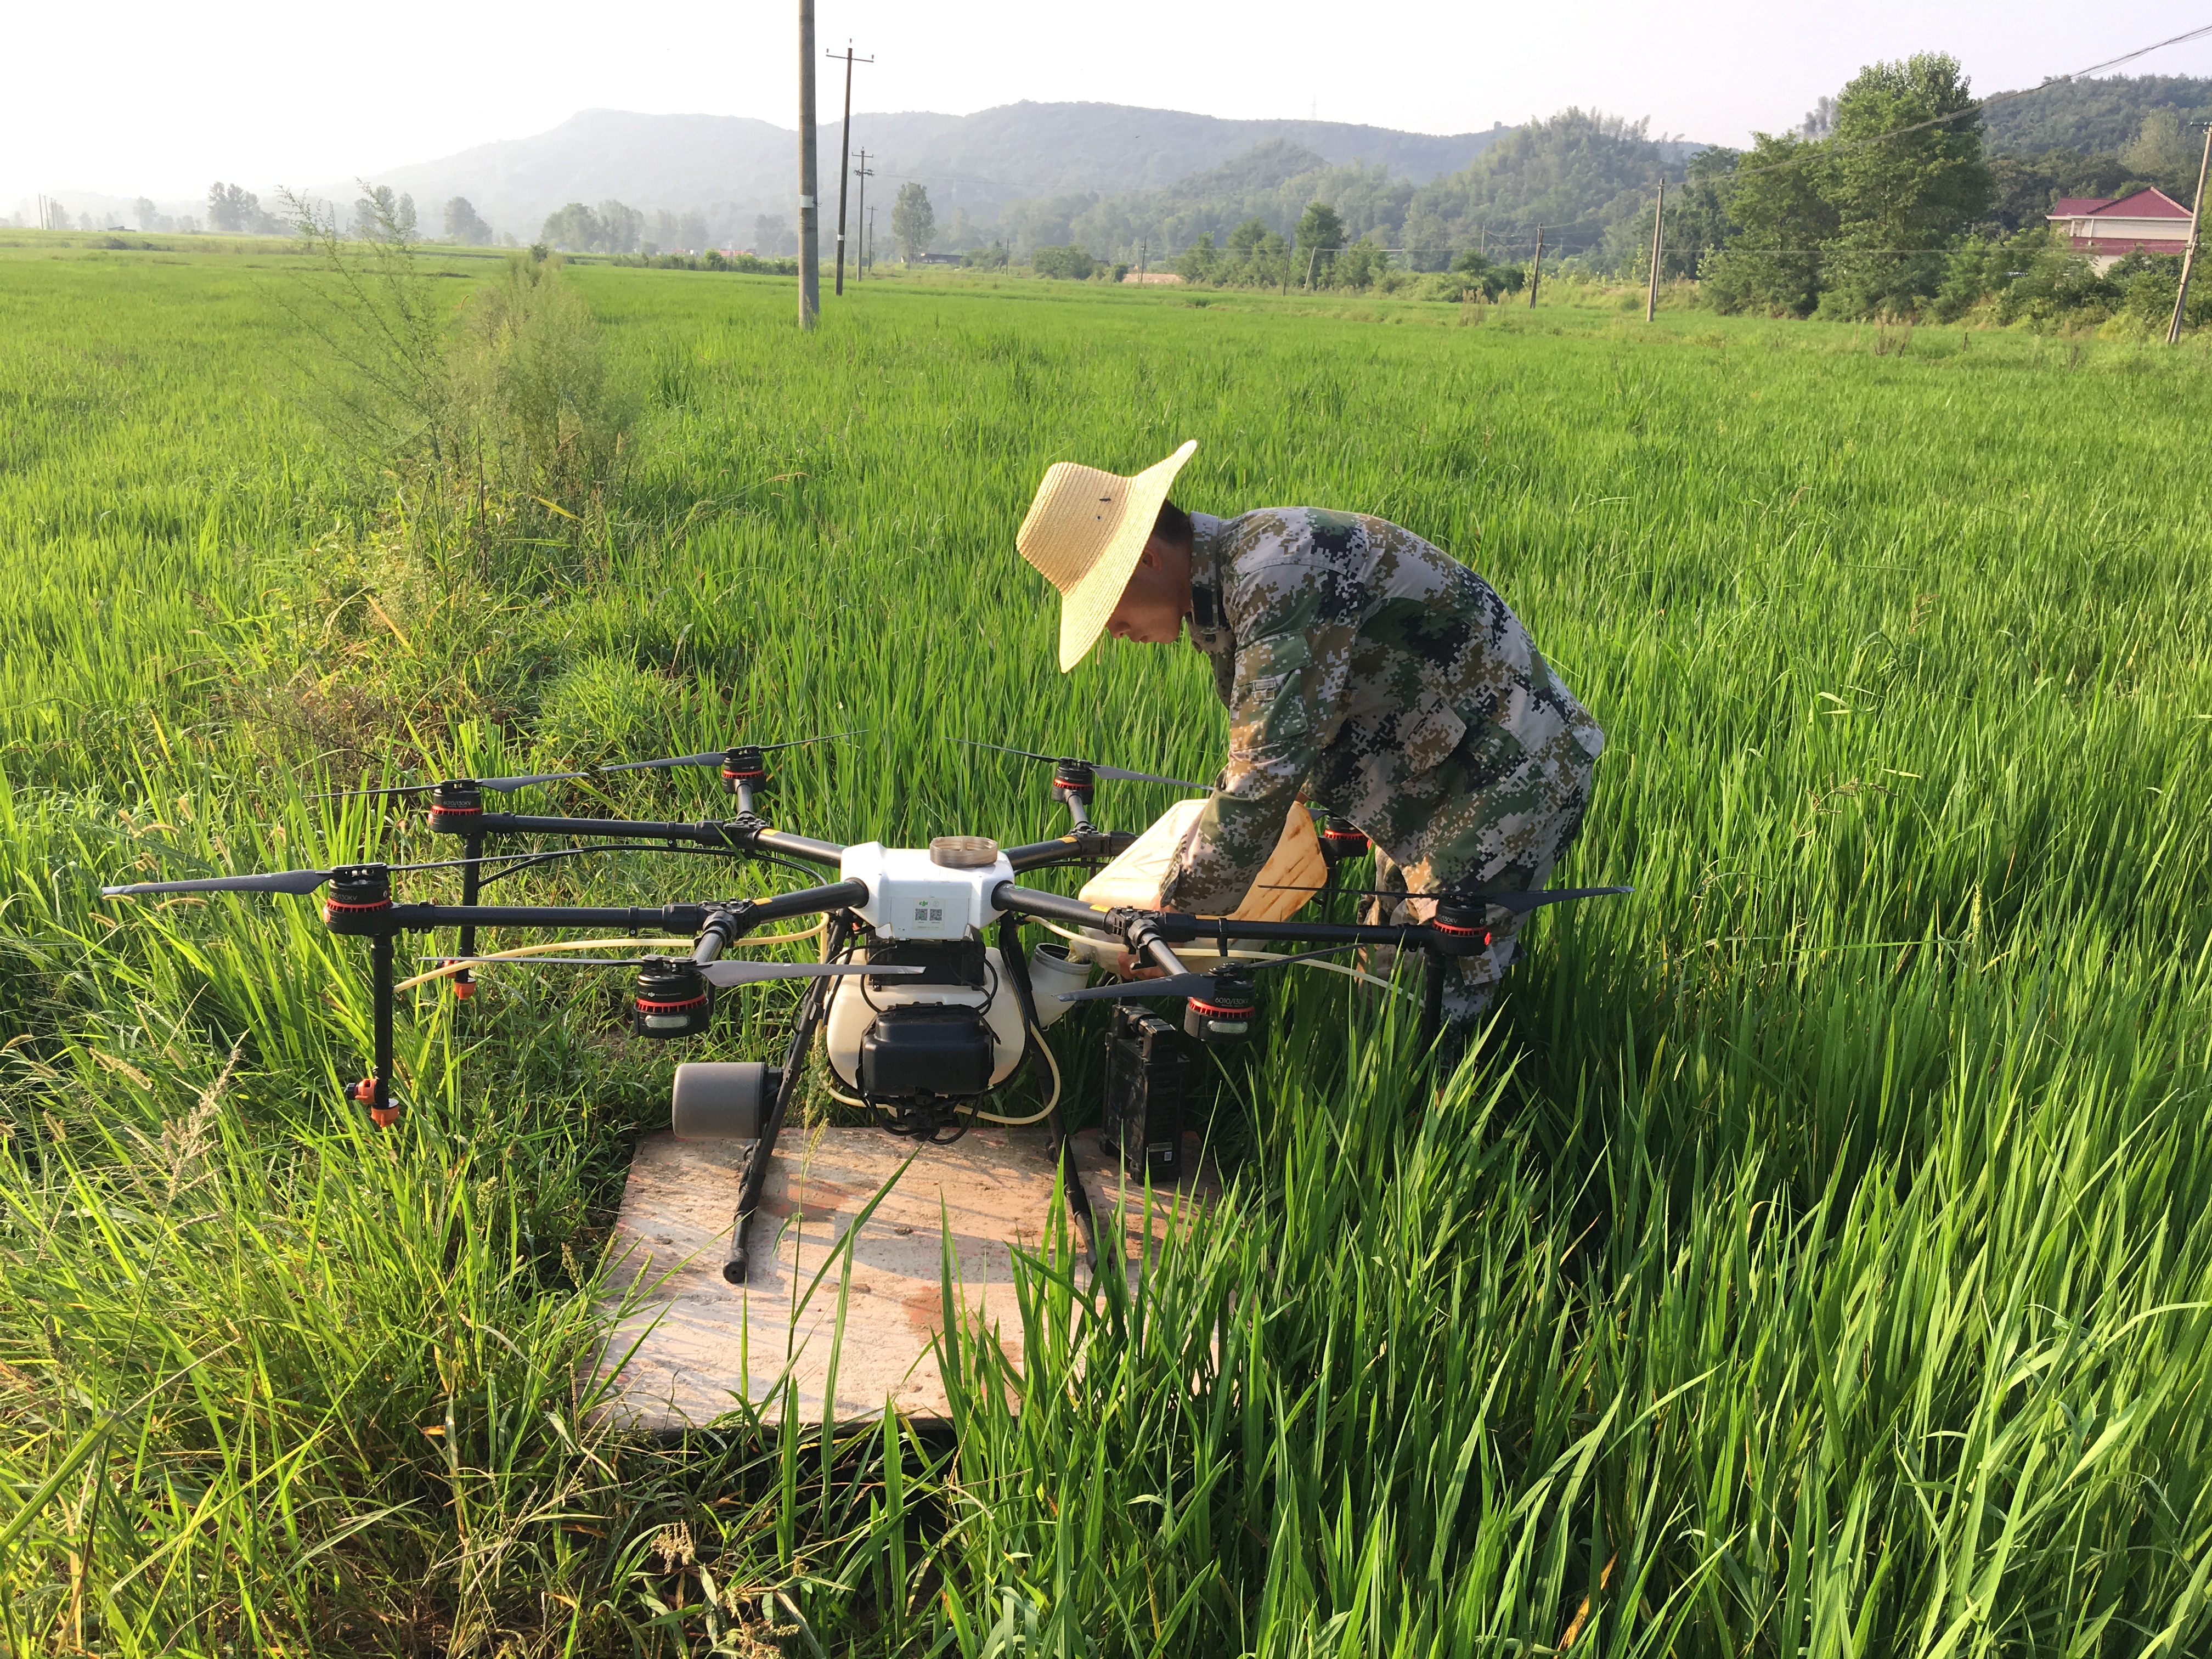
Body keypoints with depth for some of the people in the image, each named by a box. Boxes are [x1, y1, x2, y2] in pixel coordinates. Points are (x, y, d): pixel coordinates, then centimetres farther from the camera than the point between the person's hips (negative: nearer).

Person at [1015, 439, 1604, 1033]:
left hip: (1510, 774, -10)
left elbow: (1269, 765, -31)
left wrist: (1178, 909, -24)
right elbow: (1261, 740, 19)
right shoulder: (1225, 583, 4)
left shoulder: (1279, 568, -28)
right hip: (1431, 775, 10)